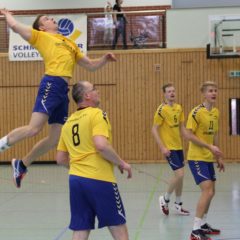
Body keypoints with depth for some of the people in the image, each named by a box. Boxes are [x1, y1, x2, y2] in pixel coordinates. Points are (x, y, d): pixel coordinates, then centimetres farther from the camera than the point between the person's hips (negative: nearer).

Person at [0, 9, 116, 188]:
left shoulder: (70, 44, 30)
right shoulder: (41, 36, 12)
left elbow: (91, 65, 32)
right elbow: (15, 26, 2)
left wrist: (105, 59, 14)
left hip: (63, 90, 7)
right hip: (52, 84, -7)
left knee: (56, 138, 5)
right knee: (33, 128, -22)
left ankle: (22, 164, 20)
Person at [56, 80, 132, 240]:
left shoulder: (69, 122, 15)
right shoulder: (97, 114, -6)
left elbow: (61, 159, 17)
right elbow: (101, 145, -21)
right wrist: (121, 163, -9)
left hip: (76, 179, 7)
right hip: (99, 179, -7)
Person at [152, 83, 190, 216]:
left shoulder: (179, 108, 8)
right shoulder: (162, 109, -13)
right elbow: (154, 130, -13)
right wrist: (162, 147, -18)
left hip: (178, 146, 7)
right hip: (169, 148, -7)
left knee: (180, 175, 12)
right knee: (179, 174, -13)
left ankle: (178, 204, 25)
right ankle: (165, 199, 7)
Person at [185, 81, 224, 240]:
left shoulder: (216, 112, 9)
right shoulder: (197, 112, -15)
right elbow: (189, 135, -19)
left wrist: (218, 157, 16)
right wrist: (210, 147, -22)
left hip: (209, 158, 8)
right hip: (197, 158, -8)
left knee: (210, 192, 14)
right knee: (207, 191, -16)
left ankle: (203, 224, 30)